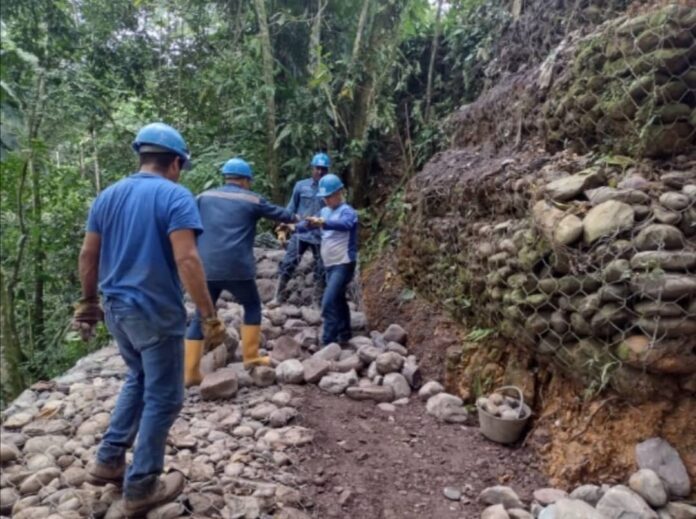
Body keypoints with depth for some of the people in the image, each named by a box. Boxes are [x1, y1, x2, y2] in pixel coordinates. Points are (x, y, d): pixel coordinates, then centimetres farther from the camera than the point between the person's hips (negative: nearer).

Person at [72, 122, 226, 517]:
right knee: (163, 398, 7)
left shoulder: (109, 195, 8)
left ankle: (109, 461, 31)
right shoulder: (175, 196, -13)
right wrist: (210, 316, -21)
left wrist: (89, 302, 22)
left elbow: (88, 256, 11)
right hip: (156, 312, -7)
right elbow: (186, 260, -24)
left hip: (116, 307, 8)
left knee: (139, 379, 27)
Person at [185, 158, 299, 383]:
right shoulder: (252, 200, 5)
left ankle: (190, 372, 7)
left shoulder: (204, 197, 13)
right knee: (252, 307, 19)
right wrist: (296, 218, 38)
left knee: (201, 317, 10)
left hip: (206, 267, 3)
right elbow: (278, 213, 19)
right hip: (237, 268, -3)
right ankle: (251, 357, 19)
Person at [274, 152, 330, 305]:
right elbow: (292, 207, 8)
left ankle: (319, 302, 22)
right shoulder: (300, 185, 2)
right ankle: (278, 299, 7)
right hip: (300, 233, 0)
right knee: (287, 265, -3)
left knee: (321, 270, 8)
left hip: (320, 236, 0)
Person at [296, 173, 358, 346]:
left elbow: (345, 225, -37)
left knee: (329, 302, -15)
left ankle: (328, 342, -9)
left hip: (344, 264, -8)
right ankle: (344, 335, 32)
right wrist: (299, 226, -13)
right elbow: (304, 226, 9)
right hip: (330, 265, 8)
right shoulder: (324, 211, 10)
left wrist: (322, 223, -52)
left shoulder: (347, 211, -14)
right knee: (338, 300, 18)